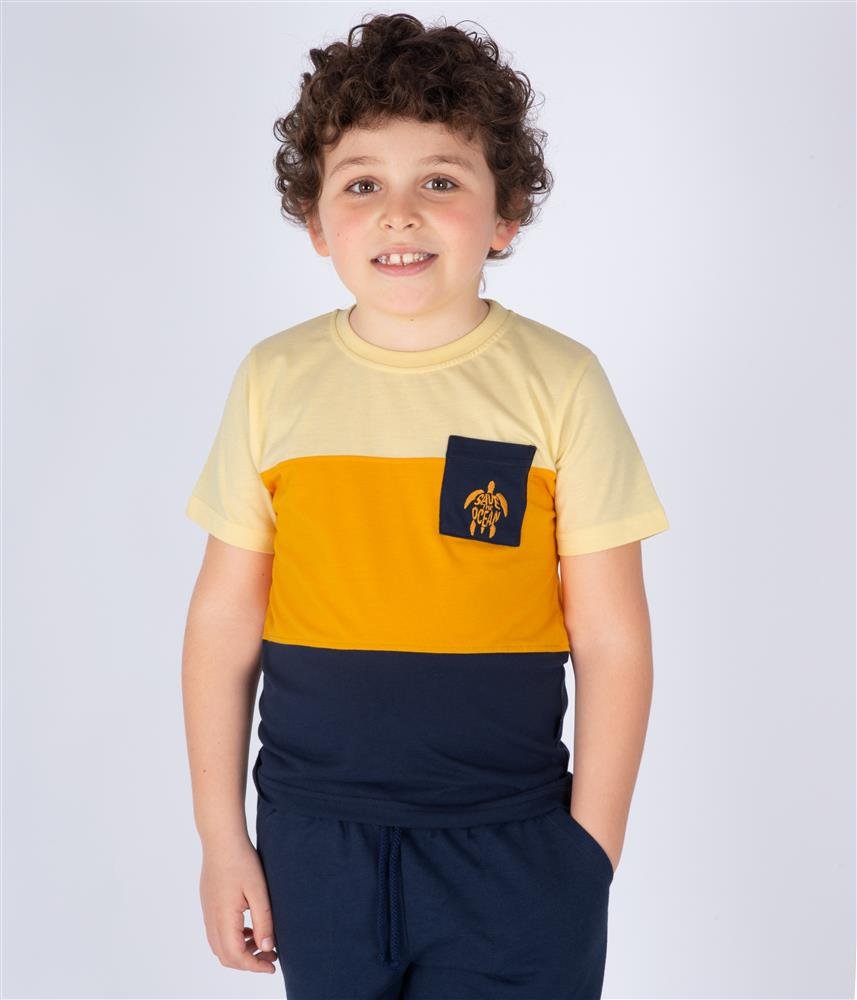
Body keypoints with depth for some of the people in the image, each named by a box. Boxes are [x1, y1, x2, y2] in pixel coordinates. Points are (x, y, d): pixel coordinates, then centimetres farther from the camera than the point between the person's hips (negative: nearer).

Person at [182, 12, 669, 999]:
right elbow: (224, 620, 2)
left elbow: (611, 640, -4)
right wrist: (220, 834, 4)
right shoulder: (275, 379, -1)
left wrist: (589, 857, -3)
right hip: (313, 839, 2)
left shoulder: (559, 382, -6)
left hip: (511, 847, -1)